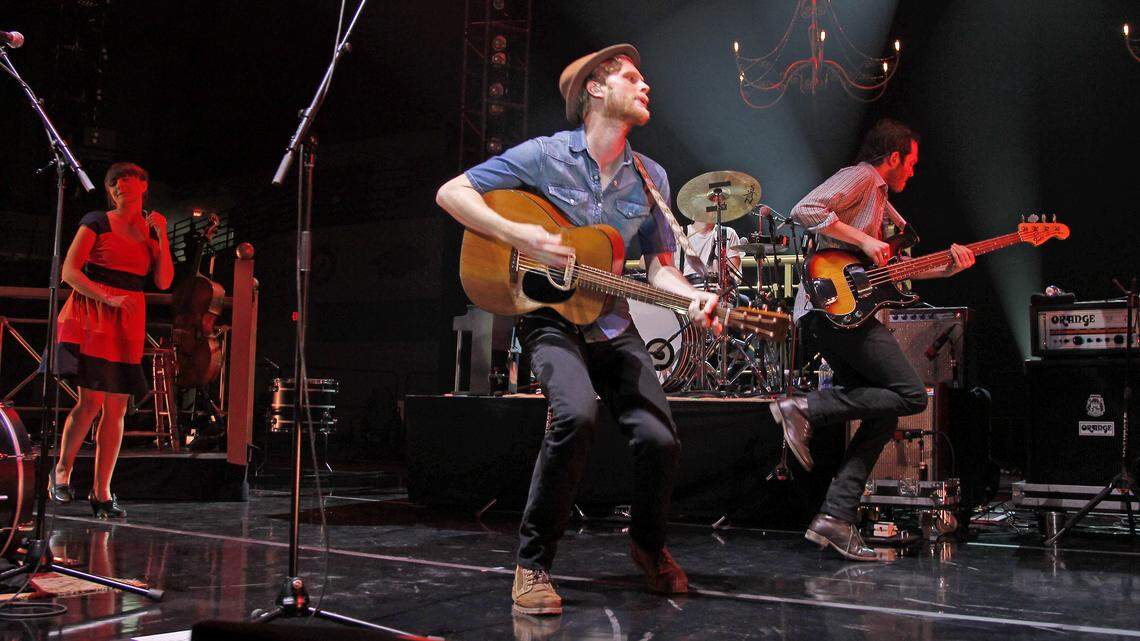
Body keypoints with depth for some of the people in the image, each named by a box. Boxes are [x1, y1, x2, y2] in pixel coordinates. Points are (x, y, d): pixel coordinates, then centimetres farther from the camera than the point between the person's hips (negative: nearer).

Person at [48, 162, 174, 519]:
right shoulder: (97, 223, 1)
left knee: (117, 408, 1)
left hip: (129, 323, 4)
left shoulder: (151, 230, 14)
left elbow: (164, 282, 3)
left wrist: (162, 236, -4)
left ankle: (101, 492, 6)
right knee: (91, 401, -14)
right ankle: (61, 472, 8)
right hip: (90, 317, -4)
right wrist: (109, 298, -18)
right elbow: (69, 271, -6)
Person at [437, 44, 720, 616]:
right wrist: (516, 236, -18)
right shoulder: (545, 156, -6)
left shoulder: (651, 178, 8)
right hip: (551, 317, -4)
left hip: (614, 326, 4)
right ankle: (533, 563, -14)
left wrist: (691, 297, -12)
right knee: (577, 414, -32)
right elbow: (451, 192, -5)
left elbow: (658, 266, 10)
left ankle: (648, 544, 19)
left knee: (659, 438, -14)